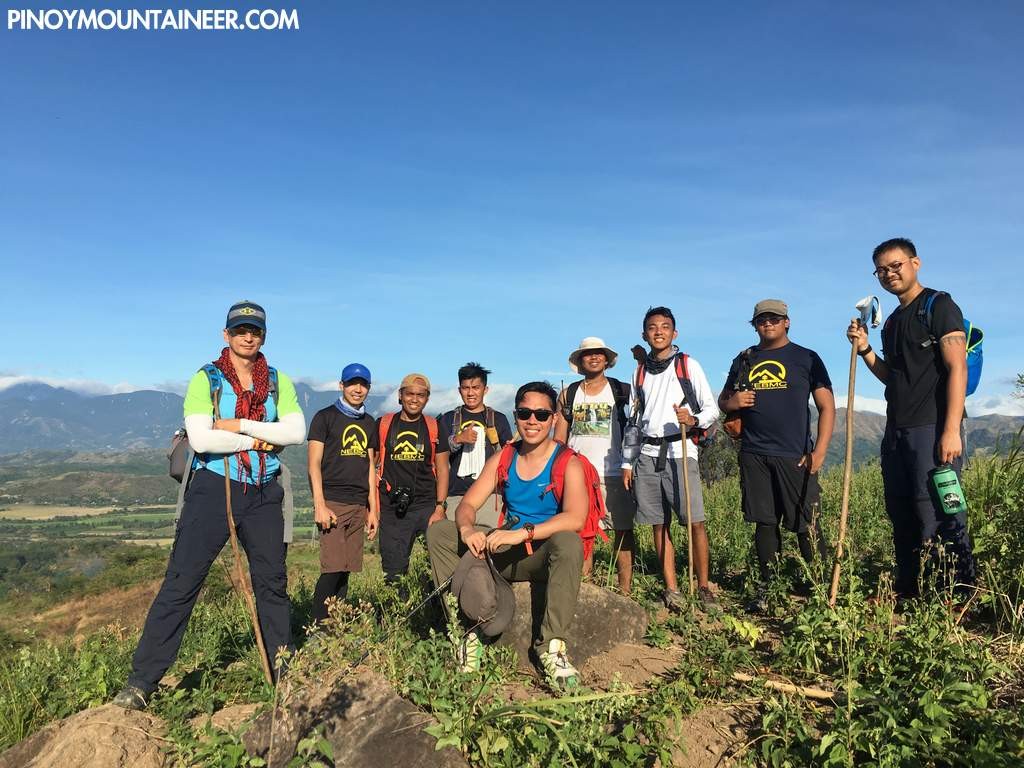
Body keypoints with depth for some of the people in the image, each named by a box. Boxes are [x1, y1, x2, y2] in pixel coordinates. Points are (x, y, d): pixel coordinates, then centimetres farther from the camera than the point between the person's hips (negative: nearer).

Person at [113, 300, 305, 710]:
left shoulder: (278, 381, 7)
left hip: (263, 492, 3)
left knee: (272, 583, 11)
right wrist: (257, 442, -11)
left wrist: (240, 425, -13)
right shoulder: (206, 379, -2)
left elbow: (296, 431, -7)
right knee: (181, 582, -3)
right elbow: (200, 439, -15)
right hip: (213, 488, -3)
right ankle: (141, 682, 8)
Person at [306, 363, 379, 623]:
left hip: (359, 505, 5)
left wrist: (373, 509, 13)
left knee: (346, 571, 4)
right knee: (333, 568, -13)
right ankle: (318, 626, -3)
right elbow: (314, 463, -3)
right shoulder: (325, 417, 2)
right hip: (332, 502, -5)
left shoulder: (369, 423, 18)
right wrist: (320, 505, -12)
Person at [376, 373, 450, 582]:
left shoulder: (434, 428, 6)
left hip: (427, 505, 0)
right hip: (392, 509, 1)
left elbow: (442, 470, 5)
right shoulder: (383, 425, 6)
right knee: (393, 571, 5)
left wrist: (440, 508, -5)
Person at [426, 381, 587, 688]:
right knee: (438, 532, -5)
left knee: (569, 542, -38)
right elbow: (467, 504, 1)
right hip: (507, 552, 5)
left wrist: (522, 533, -37)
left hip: (546, 556, -5)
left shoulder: (567, 463, -10)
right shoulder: (502, 459, 5)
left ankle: (552, 645, -28)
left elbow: (575, 518, -27)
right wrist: (467, 529, -23)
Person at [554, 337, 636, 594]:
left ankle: (625, 590, 6)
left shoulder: (623, 391, 6)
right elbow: (559, 439, 9)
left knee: (623, 530, -1)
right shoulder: (568, 395, 12)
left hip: (614, 474, -2)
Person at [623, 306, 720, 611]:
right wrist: (627, 462, 15)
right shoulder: (640, 372, 15)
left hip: (680, 451, -4)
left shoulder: (688, 365, 4)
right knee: (659, 524, 4)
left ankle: (703, 586, 5)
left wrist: (694, 420, -20)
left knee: (695, 522, -8)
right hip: (648, 454, 4)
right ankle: (672, 589, 11)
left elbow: (712, 409, 2)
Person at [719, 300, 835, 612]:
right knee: (764, 523, 8)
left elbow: (827, 406, 1)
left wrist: (819, 452, -9)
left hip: (795, 457, -3)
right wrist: (732, 402, -3)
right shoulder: (744, 360, 15)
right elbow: (722, 400, 22)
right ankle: (766, 587, 17)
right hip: (754, 456, 3)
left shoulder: (806, 358, 5)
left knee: (806, 525, -2)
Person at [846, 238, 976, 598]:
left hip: (932, 430, -8)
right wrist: (865, 349, 6)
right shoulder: (892, 321, 20)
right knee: (902, 520, 11)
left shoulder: (939, 305, -3)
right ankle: (908, 594, 21)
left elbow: (957, 369, -12)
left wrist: (952, 430, -20)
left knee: (939, 521, -10)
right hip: (896, 432, 8)